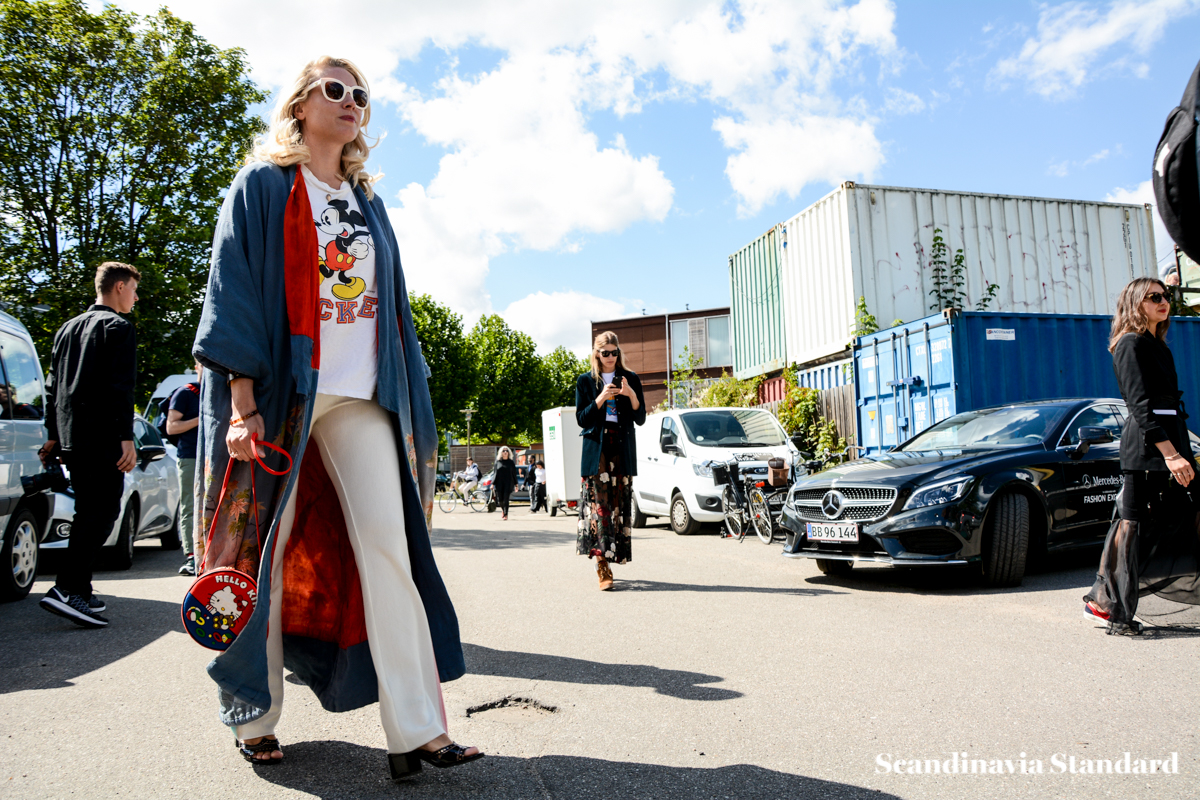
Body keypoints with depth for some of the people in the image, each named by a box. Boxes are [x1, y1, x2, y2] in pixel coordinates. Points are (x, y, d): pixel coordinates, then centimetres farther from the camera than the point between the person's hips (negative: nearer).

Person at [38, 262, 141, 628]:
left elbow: (53, 387, 21)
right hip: (102, 439, -9)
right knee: (103, 511, -8)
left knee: (88, 513, 14)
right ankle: (66, 588, -17)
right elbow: (120, 388, -15)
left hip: (71, 437, 9)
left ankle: (79, 591, 17)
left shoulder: (68, 328, 21)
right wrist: (126, 437, -17)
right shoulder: (118, 327, -5)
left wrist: (53, 434, 23)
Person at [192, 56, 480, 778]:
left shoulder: (369, 204, 20)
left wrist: (410, 401, 12)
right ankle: (255, 719, 21)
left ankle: (417, 732, -6)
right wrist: (242, 398, -15)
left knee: (389, 547, -7)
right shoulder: (262, 186, 6)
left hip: (360, 395, 4)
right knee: (264, 553, 3)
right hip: (279, 392, -3)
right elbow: (234, 290, -4)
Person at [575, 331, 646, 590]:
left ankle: (612, 558, 12)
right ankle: (603, 567, -15)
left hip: (622, 448, 2)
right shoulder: (586, 381, 9)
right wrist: (601, 398, -12)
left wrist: (631, 395, -10)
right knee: (598, 504, -12)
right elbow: (581, 419, 1)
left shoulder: (631, 379, 11)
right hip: (596, 448, -2)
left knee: (619, 506, 0)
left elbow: (641, 419, 7)